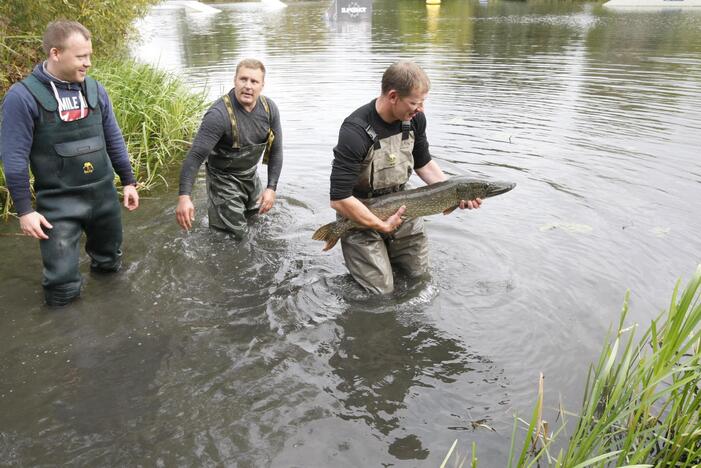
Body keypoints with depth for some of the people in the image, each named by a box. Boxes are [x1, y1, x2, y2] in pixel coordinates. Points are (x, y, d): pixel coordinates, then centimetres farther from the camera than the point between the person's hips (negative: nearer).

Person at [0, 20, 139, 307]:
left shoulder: (94, 89, 1)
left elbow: (114, 140, 10)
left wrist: (128, 181, 11)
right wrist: (24, 210, -12)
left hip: (103, 194, 5)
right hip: (58, 202, -4)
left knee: (111, 263, 23)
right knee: (63, 288, -2)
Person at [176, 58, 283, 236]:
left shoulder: (269, 108, -13)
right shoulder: (219, 114, -31)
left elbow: (275, 150, -4)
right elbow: (195, 156, -34)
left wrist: (272, 187, -11)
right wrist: (184, 196, -45)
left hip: (251, 173, 6)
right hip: (224, 177, -6)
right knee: (233, 233, -5)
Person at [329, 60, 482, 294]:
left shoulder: (414, 118, -8)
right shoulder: (355, 131, -30)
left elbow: (424, 164, 9)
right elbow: (339, 199, -29)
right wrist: (382, 226, -22)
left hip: (400, 205, 6)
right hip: (360, 214, -6)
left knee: (419, 272, 13)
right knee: (380, 290, -3)